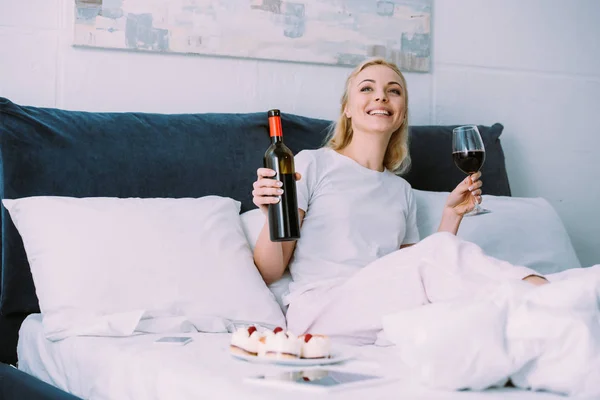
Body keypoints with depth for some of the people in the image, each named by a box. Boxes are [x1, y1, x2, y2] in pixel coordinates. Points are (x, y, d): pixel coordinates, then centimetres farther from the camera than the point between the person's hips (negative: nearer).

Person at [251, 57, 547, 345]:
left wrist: (451, 214, 10)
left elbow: (417, 276, 16)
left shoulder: (401, 190, 24)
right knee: (441, 249, -28)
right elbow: (268, 274, 2)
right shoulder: (312, 164, 8)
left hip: (382, 316, 5)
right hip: (318, 312, -5)